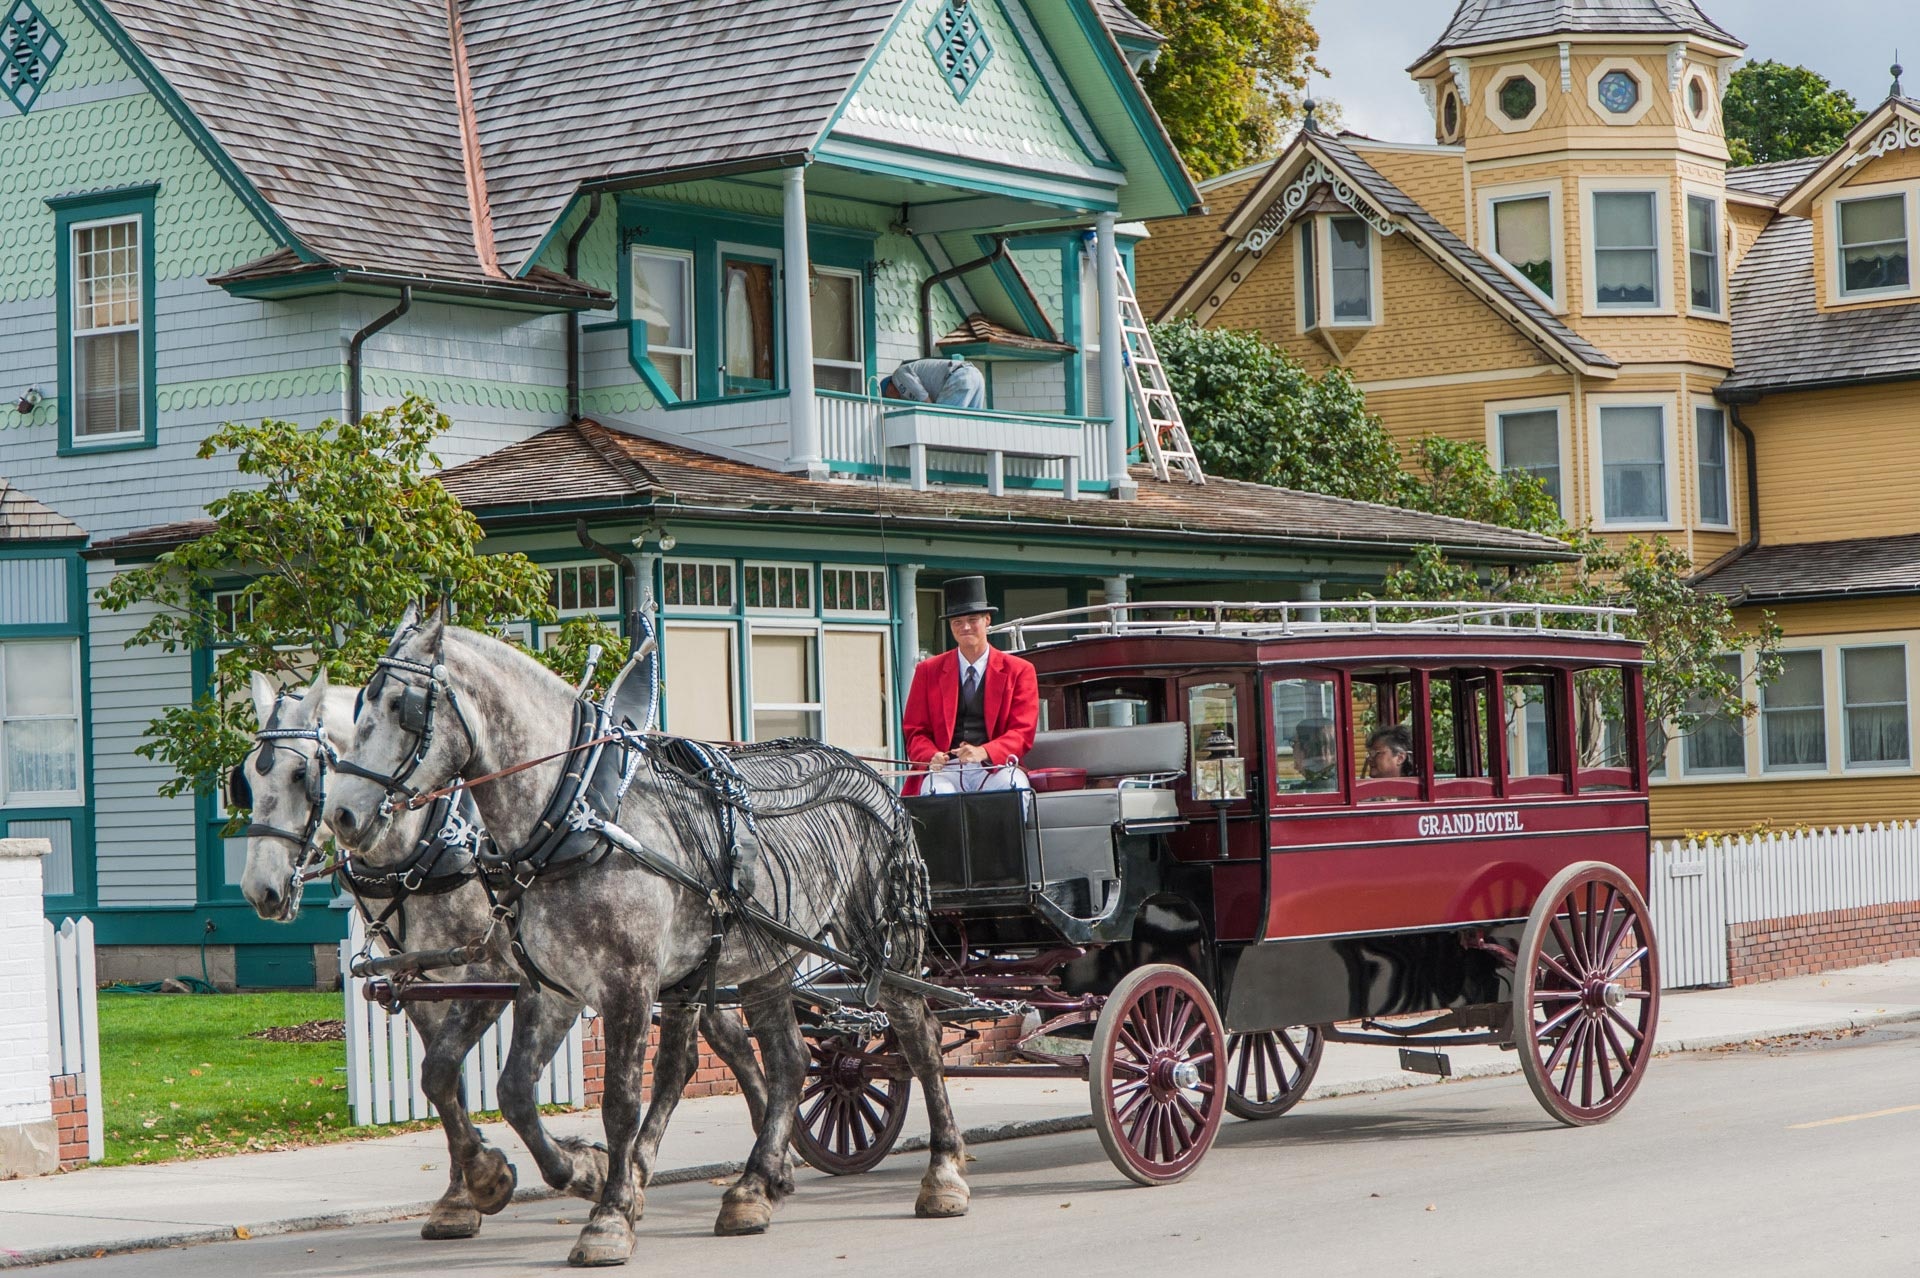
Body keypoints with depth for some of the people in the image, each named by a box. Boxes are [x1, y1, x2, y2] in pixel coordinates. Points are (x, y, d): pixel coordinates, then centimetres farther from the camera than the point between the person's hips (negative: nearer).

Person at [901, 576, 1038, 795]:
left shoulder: (1018, 670, 11)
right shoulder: (928, 671, 15)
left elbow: (1023, 731, 2)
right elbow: (915, 731, 12)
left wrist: (984, 753, -19)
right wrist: (931, 757, -13)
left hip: (995, 769, 0)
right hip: (946, 771, 0)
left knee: (1015, 786, -34)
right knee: (937, 790, -35)